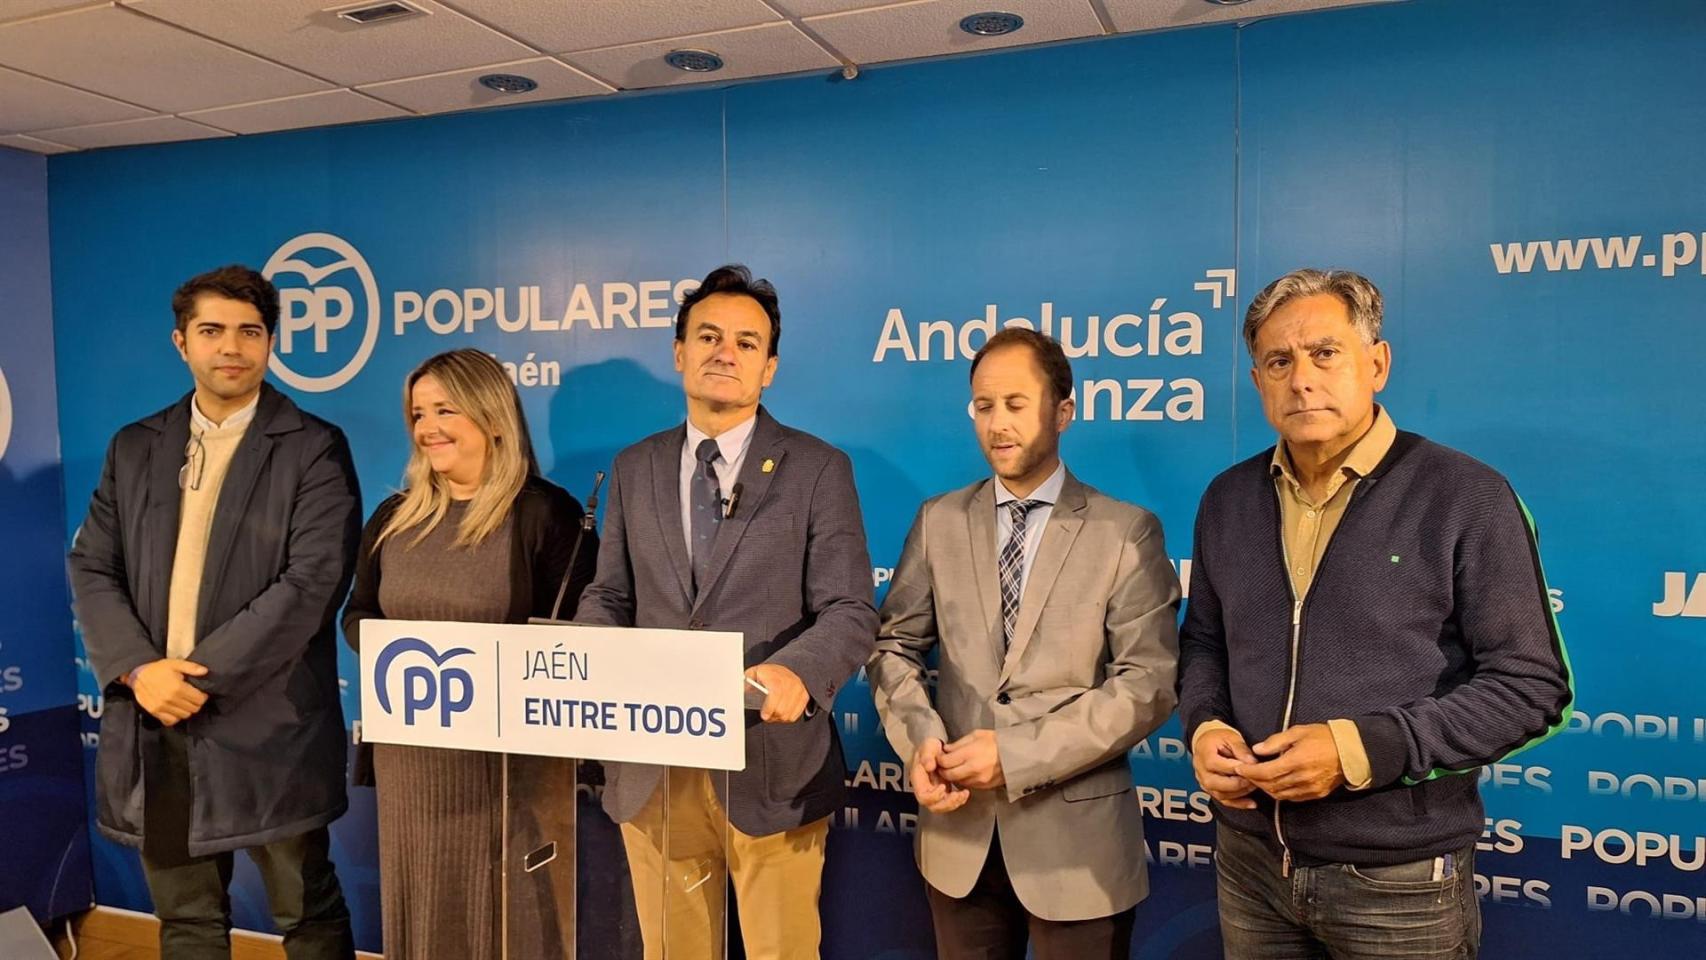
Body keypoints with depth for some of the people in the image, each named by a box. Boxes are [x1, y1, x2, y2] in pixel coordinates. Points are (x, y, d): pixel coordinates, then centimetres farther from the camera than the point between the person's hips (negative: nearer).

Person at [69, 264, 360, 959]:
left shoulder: (314, 449, -5)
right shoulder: (134, 448, 11)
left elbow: (312, 582, -14)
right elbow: (91, 569, 7)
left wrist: (201, 676, -16)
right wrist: (138, 669, -10)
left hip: (267, 727, -5)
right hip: (151, 725, 5)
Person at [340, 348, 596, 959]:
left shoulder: (545, 512, -8)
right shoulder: (394, 518, 9)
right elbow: (357, 615, 16)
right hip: (408, 752, 5)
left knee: (501, 911, 5)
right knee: (417, 902, 16)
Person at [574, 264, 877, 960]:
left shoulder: (819, 469, -2)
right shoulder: (634, 469, 10)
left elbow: (849, 612, -8)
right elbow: (608, 598, 12)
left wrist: (797, 671, -29)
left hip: (771, 766, -3)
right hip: (652, 765, 4)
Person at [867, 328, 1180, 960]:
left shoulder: (1127, 533, -6)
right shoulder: (938, 521, 5)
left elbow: (1150, 682, -12)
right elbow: (896, 645, 7)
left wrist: (1017, 753, -18)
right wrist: (919, 736, -12)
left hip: (1077, 837, -3)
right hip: (958, 832, 3)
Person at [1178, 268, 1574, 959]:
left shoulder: (1468, 499, -11)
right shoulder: (1227, 500, 4)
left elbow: (1532, 685, -11)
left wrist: (1364, 749, -21)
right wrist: (1204, 725, -7)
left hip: (1402, 879, -4)